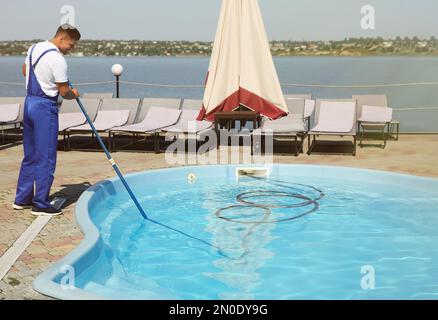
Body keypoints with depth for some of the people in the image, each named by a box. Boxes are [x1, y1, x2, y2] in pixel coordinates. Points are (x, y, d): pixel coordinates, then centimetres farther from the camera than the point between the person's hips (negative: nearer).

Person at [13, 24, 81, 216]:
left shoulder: (34, 48, 10)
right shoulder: (57, 59, -17)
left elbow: (25, 71, 26)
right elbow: (65, 92, -12)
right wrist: (74, 94, 9)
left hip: (29, 102, 9)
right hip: (45, 107, -9)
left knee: (30, 155, 16)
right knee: (46, 158, -2)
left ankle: (22, 199, 23)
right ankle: (40, 204, 3)